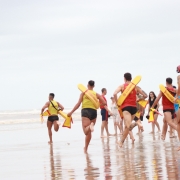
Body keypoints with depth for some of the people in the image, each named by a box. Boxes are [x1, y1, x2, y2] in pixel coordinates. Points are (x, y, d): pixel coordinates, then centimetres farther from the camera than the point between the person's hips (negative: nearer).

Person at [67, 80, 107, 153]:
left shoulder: (83, 93, 6)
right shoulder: (96, 94, 12)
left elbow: (78, 104, -2)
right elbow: (104, 103, 4)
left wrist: (71, 112, 1)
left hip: (85, 111, -3)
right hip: (94, 111, 3)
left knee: (86, 131, -16)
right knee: (88, 132, 15)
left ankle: (90, 126, -49)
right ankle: (85, 148, 18)